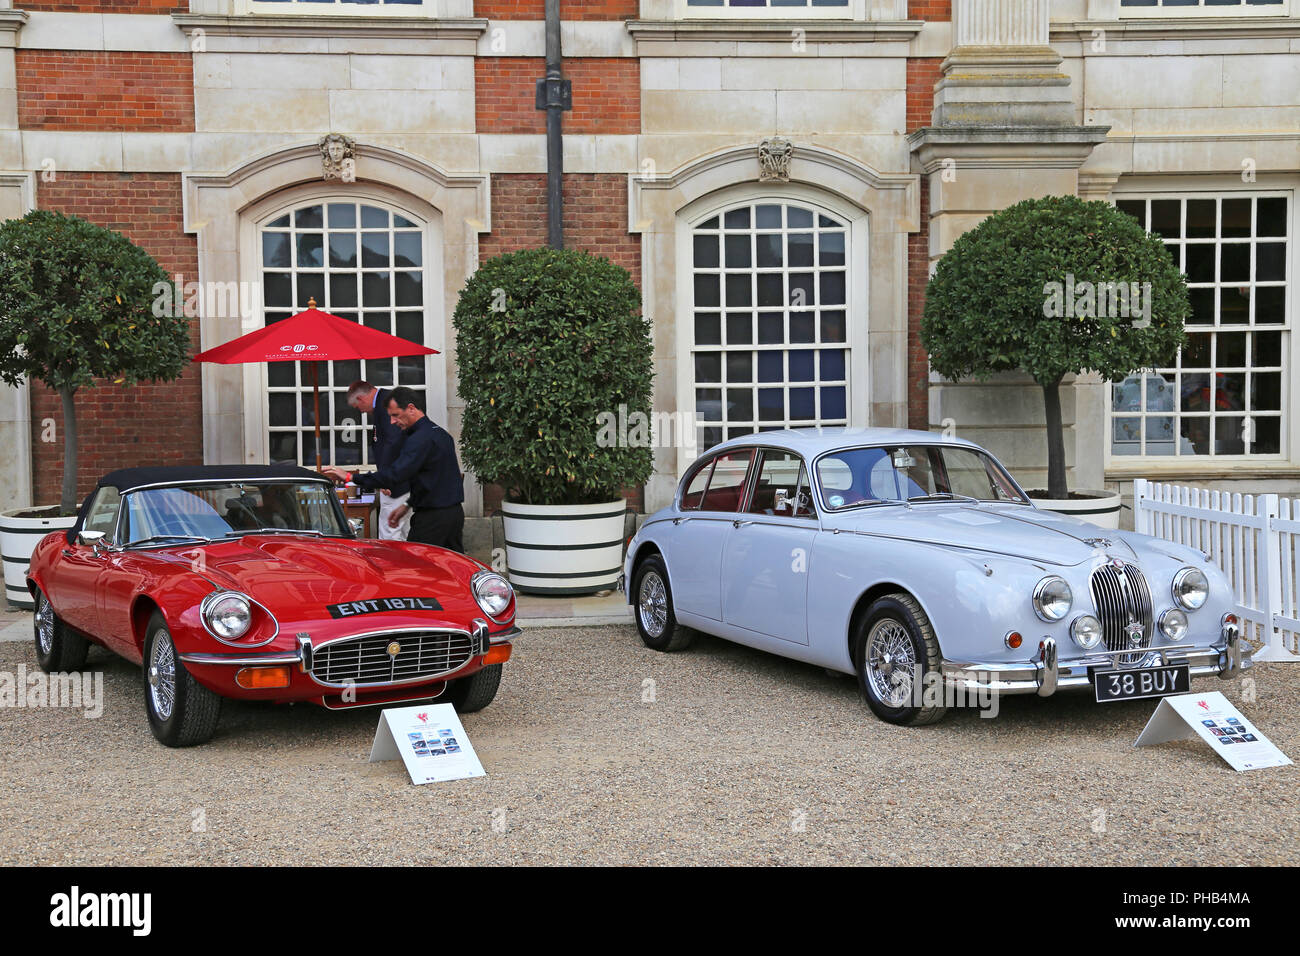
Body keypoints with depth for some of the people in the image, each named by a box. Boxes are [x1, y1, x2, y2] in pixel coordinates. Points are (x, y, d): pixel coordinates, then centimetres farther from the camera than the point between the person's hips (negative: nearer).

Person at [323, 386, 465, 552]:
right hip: (455, 512, 9)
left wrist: (351, 477, -26)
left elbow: (395, 474, -27)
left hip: (433, 517, -9)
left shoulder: (421, 439, -17)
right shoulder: (441, 434, 14)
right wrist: (408, 504, 23)